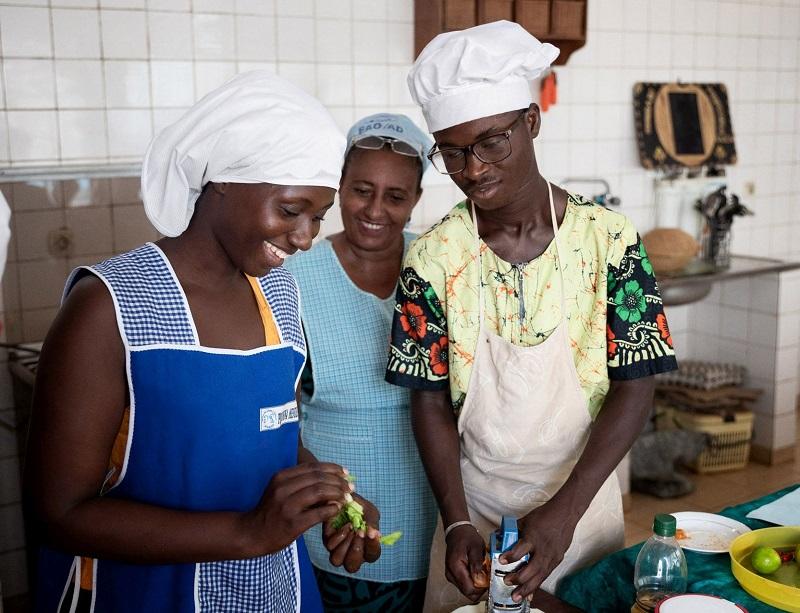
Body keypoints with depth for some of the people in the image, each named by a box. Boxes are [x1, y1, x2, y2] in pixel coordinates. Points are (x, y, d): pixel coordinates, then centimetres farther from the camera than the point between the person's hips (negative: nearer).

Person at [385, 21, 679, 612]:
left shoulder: (608, 237, -12)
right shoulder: (433, 257, -9)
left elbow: (634, 388, -11)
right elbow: (431, 401, -6)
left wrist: (565, 510, -19)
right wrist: (457, 523, -14)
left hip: (584, 502, 0)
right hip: (474, 506, 1)